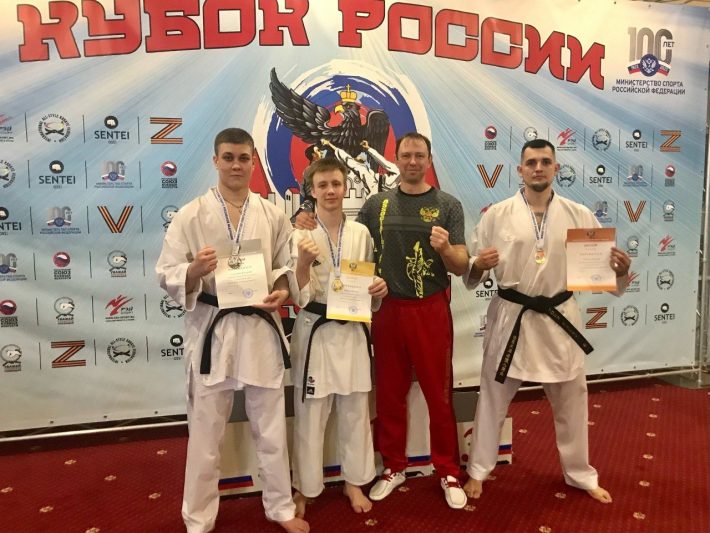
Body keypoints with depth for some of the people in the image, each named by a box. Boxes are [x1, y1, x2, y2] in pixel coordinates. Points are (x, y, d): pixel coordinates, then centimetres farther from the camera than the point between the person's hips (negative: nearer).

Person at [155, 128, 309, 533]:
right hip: (211, 329, -2)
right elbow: (167, 275, -4)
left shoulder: (272, 214, 4)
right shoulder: (191, 215, -4)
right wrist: (194, 270, -24)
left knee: (272, 426, 14)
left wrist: (283, 292, -11)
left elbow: (288, 266, 9)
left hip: (261, 328, 2)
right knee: (206, 431, 10)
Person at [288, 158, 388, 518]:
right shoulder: (300, 234, -8)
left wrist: (379, 289, -9)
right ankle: (305, 488, 29)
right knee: (309, 414, 7)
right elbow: (299, 296, -12)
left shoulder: (361, 233, 3)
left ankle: (353, 482, 35)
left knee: (355, 411, 14)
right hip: (314, 330, -3)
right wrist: (303, 263, -29)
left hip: (352, 331, 3)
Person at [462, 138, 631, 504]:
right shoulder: (496, 215, -4)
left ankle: (580, 474, 39)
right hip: (510, 318, -2)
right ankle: (478, 471, 30)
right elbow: (471, 274, -2)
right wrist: (479, 266, -23)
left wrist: (620, 270, -18)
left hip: (559, 319, 2)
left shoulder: (579, 215, 1)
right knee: (493, 397, 10)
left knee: (571, 400, 16)